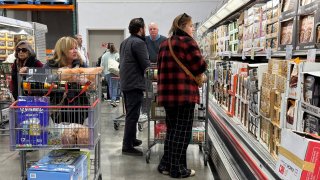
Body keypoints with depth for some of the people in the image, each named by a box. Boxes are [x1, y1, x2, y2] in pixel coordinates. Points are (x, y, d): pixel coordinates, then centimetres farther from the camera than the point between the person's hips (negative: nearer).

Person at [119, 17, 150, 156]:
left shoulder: (124, 42, 15)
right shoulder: (139, 43, -14)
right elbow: (146, 65, -17)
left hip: (125, 83, 10)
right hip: (135, 84, -10)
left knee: (130, 113, 19)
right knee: (133, 115, -6)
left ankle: (131, 139, 31)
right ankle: (127, 147, -3)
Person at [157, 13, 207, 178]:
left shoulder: (164, 44, 17)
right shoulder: (187, 41, -8)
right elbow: (200, 66, -12)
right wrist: (198, 73, 9)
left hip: (167, 93, 8)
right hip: (184, 93, -8)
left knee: (171, 129, 17)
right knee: (182, 131, 1)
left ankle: (166, 165, 21)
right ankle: (177, 169, 8)